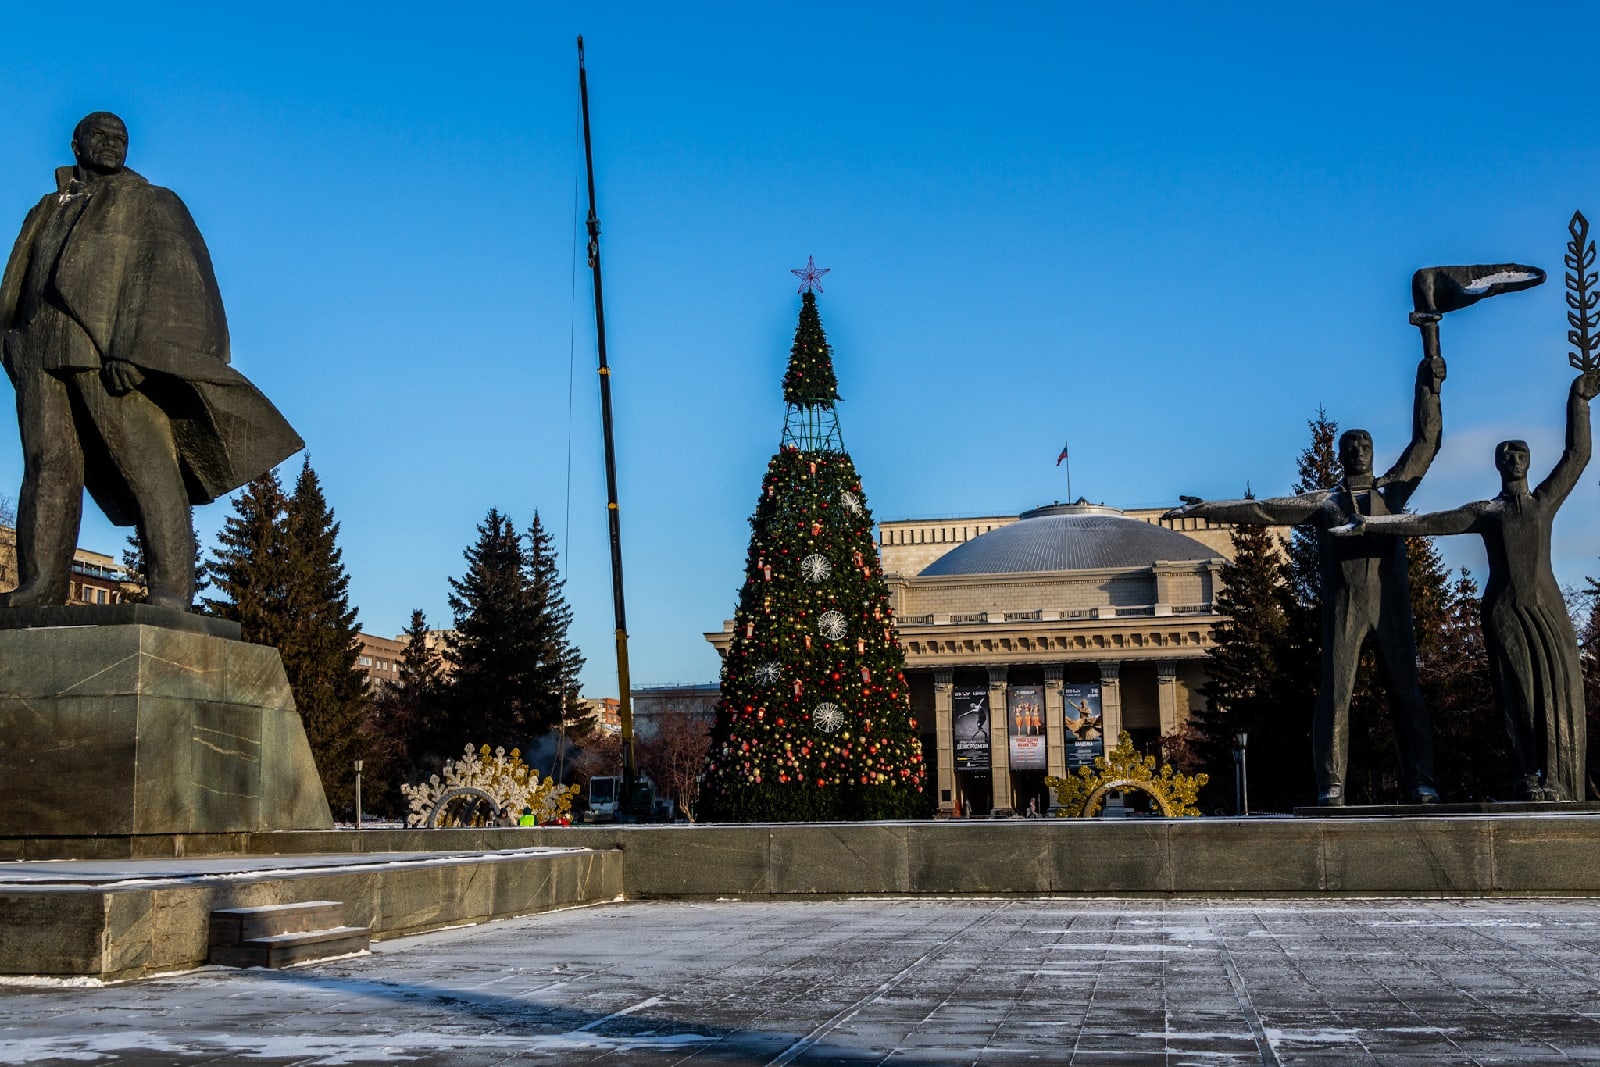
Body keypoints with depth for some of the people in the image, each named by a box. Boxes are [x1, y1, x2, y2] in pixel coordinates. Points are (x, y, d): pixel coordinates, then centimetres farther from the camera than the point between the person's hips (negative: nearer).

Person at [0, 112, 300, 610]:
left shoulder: (149, 203, 14)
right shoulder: (46, 212, 28)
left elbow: (169, 270, -1)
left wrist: (132, 346, -16)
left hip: (111, 351, -4)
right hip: (43, 352, 5)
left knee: (147, 461, -13)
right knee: (48, 467, -3)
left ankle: (170, 587, -18)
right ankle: (40, 585, -4)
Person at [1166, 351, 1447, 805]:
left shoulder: (1391, 489, 16)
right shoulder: (1322, 503, 15)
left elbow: (1425, 443, 17)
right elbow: (1261, 509, 12)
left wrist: (1428, 386, 11)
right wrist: (1203, 509, 7)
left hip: (1391, 604, 1)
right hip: (1343, 608, -1)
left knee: (1406, 691, -1)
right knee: (1335, 693, -7)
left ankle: (1419, 783, 0)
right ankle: (1331, 787, -8)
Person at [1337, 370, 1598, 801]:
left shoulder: (1545, 500, 15)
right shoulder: (1482, 513, 13)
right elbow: (1423, 523, 10)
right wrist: (1370, 525, 4)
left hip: (1548, 609, 1)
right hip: (1504, 612, -1)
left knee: (1559, 690, -7)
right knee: (1519, 691, -9)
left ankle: (1558, 783, -6)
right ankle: (1529, 778, -11)